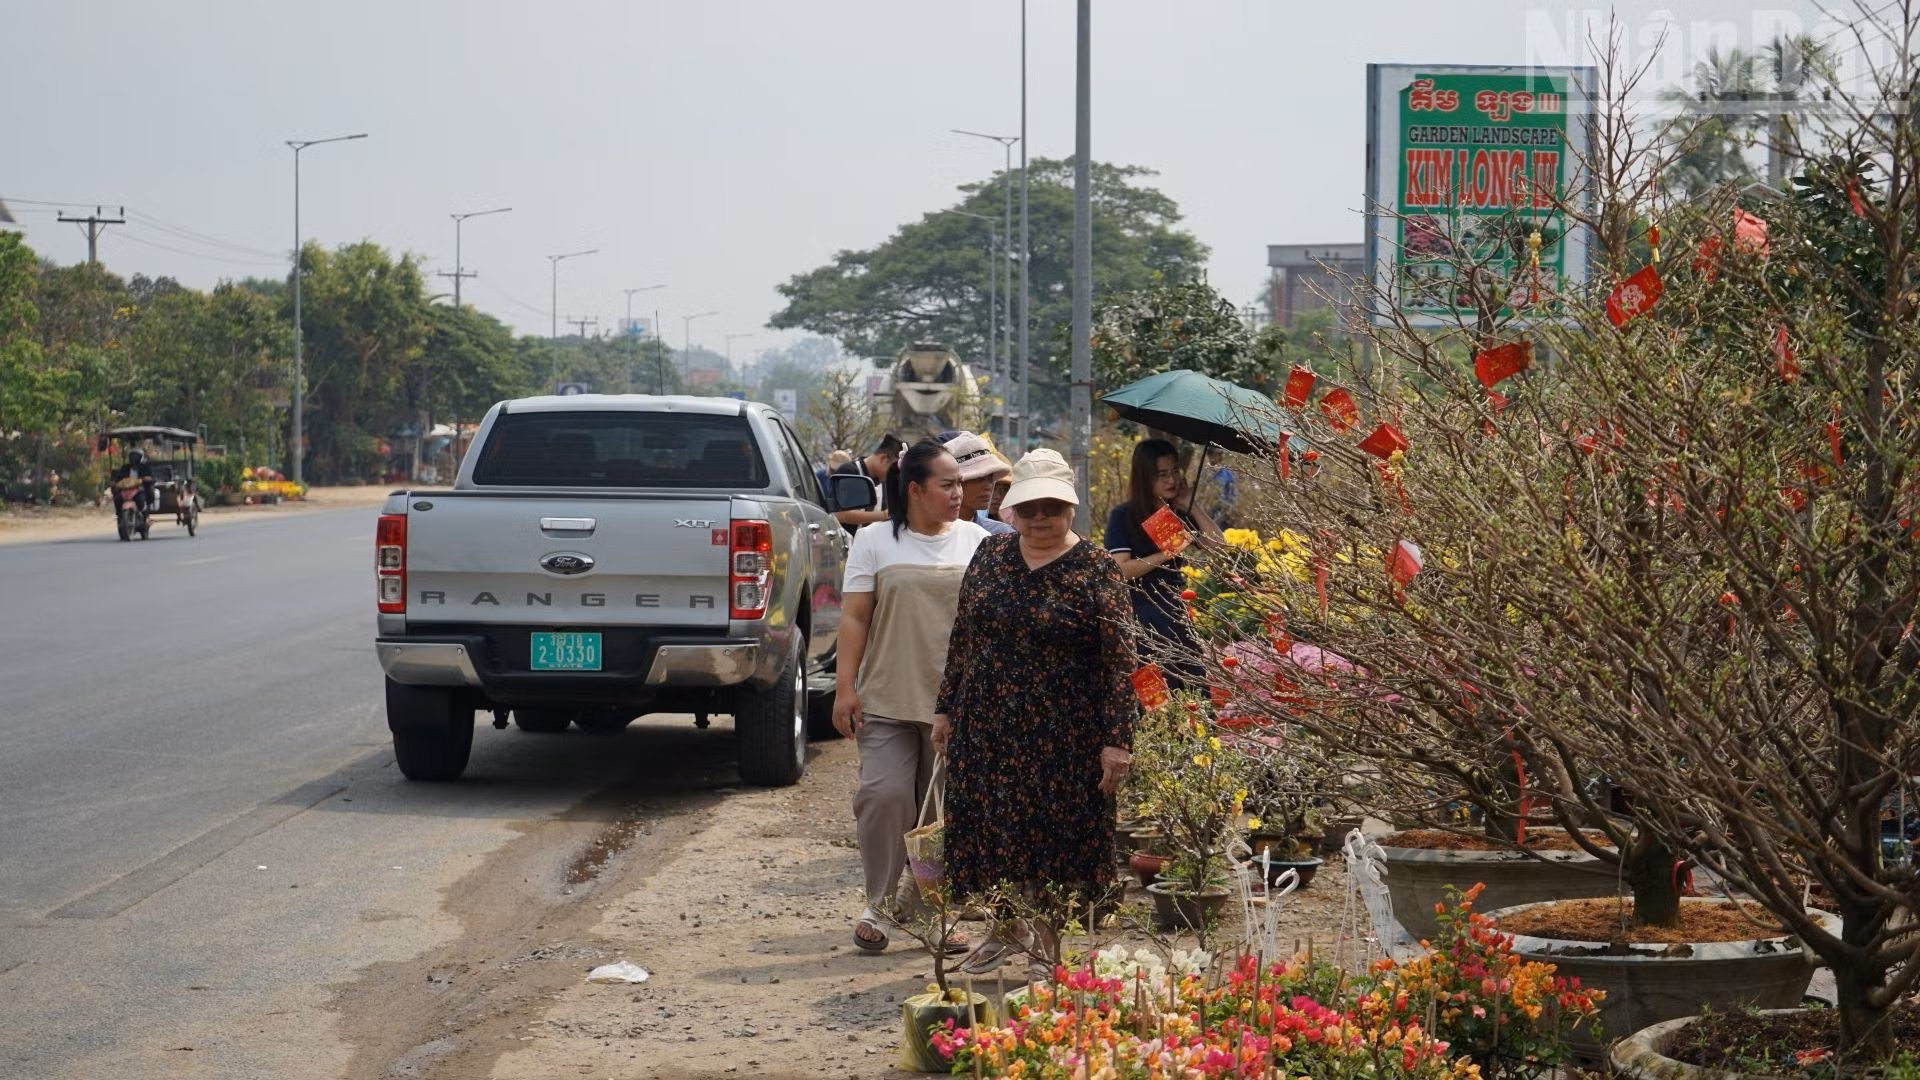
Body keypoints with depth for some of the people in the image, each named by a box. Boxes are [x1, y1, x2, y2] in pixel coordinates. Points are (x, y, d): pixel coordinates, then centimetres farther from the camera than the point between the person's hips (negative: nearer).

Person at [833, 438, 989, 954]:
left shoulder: (976, 541, 9)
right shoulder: (875, 541, 3)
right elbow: (855, 617, 1)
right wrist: (845, 687, -6)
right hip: (888, 699, -2)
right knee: (885, 795, -11)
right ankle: (878, 903, 5)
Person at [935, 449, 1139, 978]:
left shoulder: (1094, 572, -9)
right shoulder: (991, 555, 5)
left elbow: (1120, 662, -12)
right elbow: (962, 638, 13)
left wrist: (1117, 739, -17)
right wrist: (946, 708, 12)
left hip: (1063, 732, -4)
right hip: (987, 726, 4)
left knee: (1057, 834, 3)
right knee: (990, 830, 10)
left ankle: (1048, 937, 19)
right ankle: (1006, 929, 29)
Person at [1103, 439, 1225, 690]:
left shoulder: (1180, 514, 11)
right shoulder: (1123, 516, -4)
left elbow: (1220, 546, 0)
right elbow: (1121, 569, -13)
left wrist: (1192, 506, -2)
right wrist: (1166, 554, -16)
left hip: (1177, 616, 5)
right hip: (1140, 620, -5)